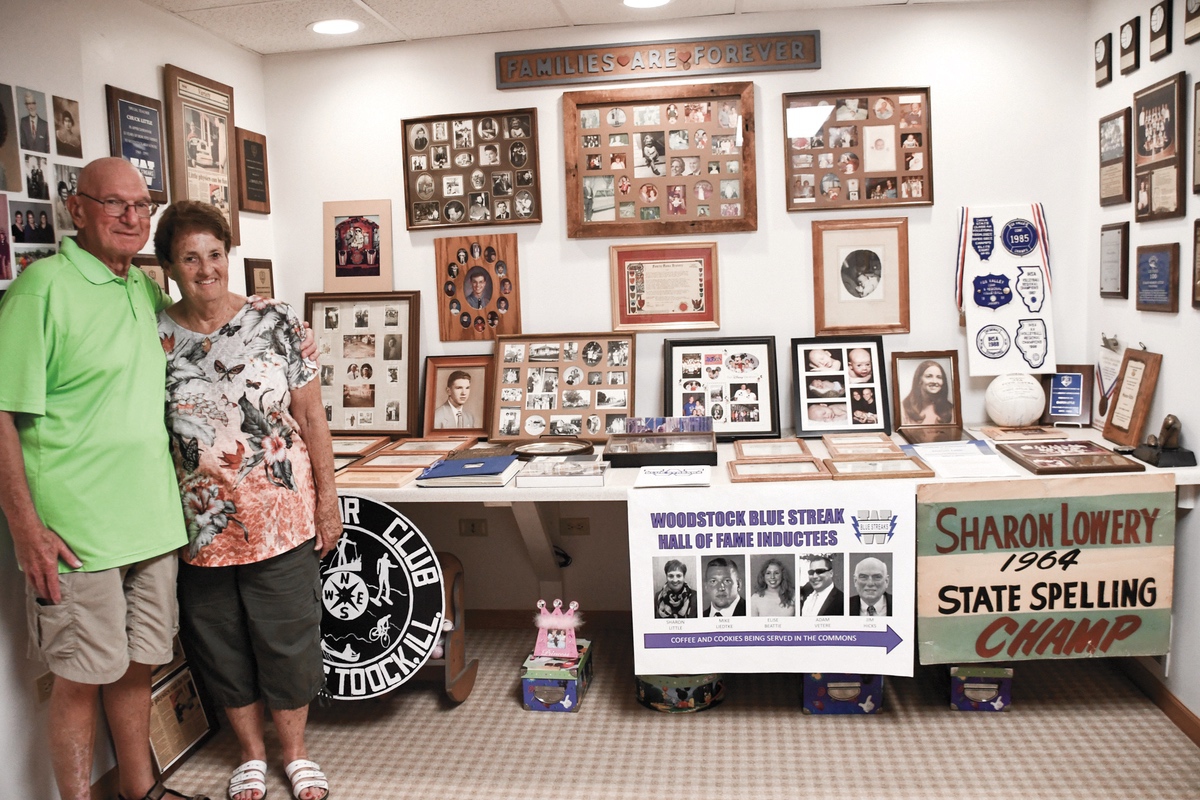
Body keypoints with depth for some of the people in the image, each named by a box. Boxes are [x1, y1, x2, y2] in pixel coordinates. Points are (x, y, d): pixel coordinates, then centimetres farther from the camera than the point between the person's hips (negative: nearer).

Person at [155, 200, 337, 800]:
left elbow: (311, 417, -2)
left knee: (288, 638, 9)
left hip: (282, 518, -1)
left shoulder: (276, 322, -5)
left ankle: (295, 751, 31)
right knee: (220, 644, 15)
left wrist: (327, 497, -2)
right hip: (198, 526, 2)